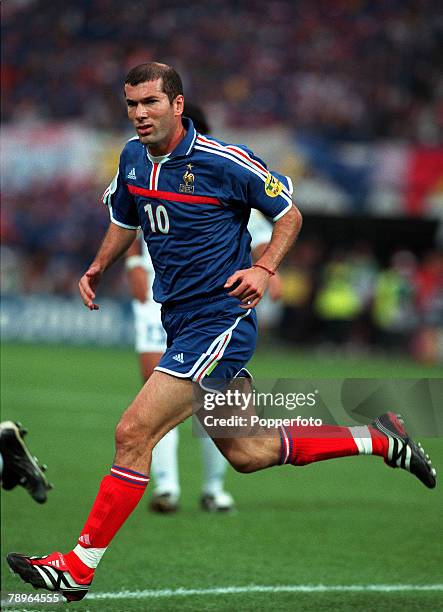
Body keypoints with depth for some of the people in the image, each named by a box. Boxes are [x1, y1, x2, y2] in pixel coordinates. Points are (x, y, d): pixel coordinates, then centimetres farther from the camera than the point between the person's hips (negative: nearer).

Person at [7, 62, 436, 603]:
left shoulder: (224, 162, -15)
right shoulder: (133, 158, 5)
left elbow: (289, 213, -3)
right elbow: (125, 220, 24)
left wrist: (264, 269, -18)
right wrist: (97, 269, 9)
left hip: (219, 322, -8)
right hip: (180, 324, 8)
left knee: (133, 434, -16)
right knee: (249, 454, 15)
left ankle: (79, 567, -10)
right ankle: (379, 441, 30)